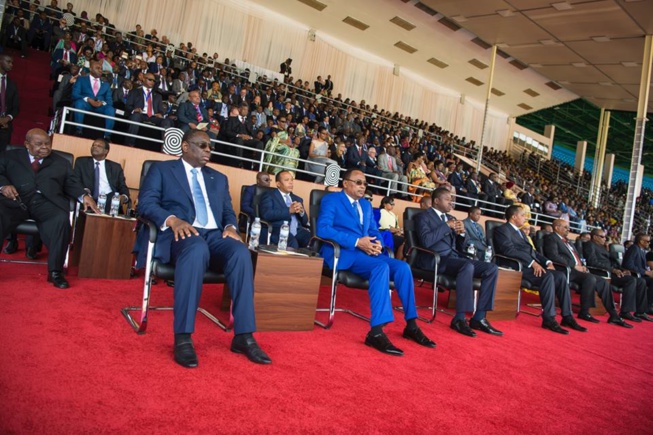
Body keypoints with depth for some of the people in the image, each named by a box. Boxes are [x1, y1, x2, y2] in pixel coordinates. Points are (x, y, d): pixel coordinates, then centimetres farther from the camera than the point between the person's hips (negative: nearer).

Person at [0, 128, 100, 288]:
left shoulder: (61, 163, 25)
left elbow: (70, 184, 17)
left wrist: (83, 196, -3)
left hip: (47, 201, 0)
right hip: (16, 199, 0)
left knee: (62, 219, -33)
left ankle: (55, 272, -26)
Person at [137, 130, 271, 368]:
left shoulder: (218, 178, 28)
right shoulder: (161, 169, 15)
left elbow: (228, 211, 21)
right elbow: (146, 202, 0)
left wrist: (230, 226, -3)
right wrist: (172, 219, -19)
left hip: (214, 234, 4)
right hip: (182, 232, -4)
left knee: (241, 252, -30)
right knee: (197, 249, -40)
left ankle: (244, 336, -28)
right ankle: (183, 338, -37)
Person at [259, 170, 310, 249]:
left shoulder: (298, 199, 26)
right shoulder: (269, 196, 10)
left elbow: (305, 222, 21)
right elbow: (266, 214, -9)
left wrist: (301, 212, -1)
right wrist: (289, 211, -12)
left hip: (297, 231, 5)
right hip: (278, 231, -5)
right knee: (293, 243, -37)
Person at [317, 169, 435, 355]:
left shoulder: (366, 205, 23)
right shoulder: (331, 200, 0)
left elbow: (374, 231, 20)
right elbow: (323, 229, -15)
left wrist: (377, 243, -6)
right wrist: (357, 242, -20)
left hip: (366, 252, 7)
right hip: (342, 252, -7)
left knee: (402, 267, -14)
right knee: (381, 267, -32)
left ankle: (411, 325, -4)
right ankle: (376, 331, -36)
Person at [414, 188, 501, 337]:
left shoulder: (450, 218, 23)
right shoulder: (424, 216, 1)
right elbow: (426, 241, -17)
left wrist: (460, 232, 1)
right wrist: (446, 226, -13)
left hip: (453, 257, 8)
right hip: (434, 260, -8)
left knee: (492, 268, -10)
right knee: (468, 266, -35)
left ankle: (479, 318, -11)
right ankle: (460, 318, -30)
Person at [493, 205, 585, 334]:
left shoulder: (520, 231, 27)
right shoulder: (502, 230, -3)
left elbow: (531, 251, 23)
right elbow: (510, 250, -18)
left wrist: (547, 261, 4)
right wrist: (532, 262, -24)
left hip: (531, 265, 9)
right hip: (518, 266, -9)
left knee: (560, 276, -8)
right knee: (548, 276, -29)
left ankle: (567, 316, -6)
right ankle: (549, 319, -27)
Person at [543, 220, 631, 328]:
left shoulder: (567, 241, 26)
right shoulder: (551, 238, -2)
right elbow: (553, 256, -17)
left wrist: (582, 266, 3)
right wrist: (574, 266, -17)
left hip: (577, 270, 9)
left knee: (603, 283, -4)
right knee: (590, 278, -29)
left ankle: (614, 316, 0)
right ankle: (584, 312, -18)